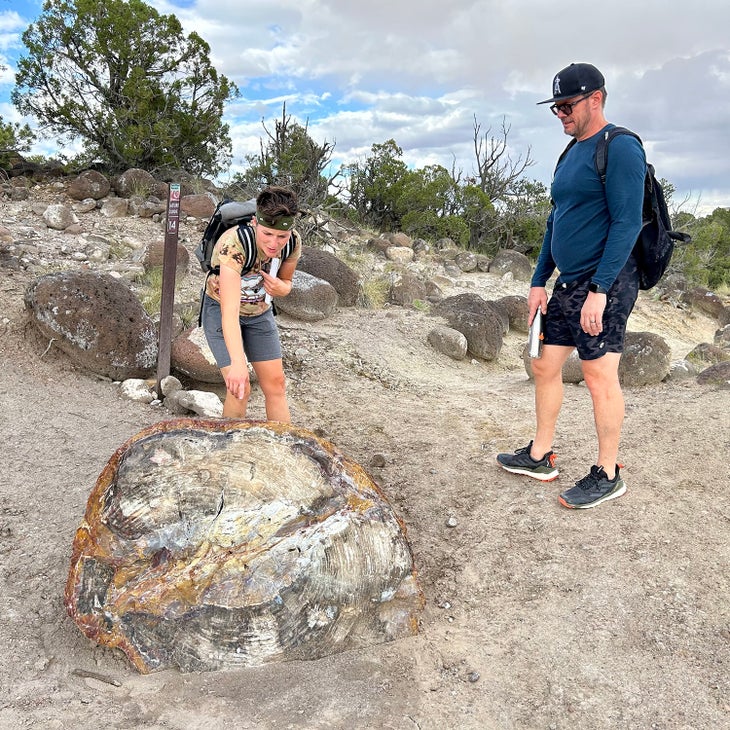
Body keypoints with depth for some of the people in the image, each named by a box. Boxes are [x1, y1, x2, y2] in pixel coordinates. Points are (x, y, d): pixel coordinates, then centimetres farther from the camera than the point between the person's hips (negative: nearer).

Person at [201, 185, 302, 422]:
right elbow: (230, 312, -46)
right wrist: (237, 363, -58)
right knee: (239, 388, -14)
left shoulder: (293, 242, -20)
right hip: (221, 310, -5)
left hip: (260, 312, 5)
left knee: (275, 384, 2)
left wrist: (281, 288, -24)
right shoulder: (234, 244, -37)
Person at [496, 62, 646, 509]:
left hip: (605, 285, -9)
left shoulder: (620, 148, -10)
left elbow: (628, 223, -17)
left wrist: (599, 289, -22)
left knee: (600, 376, -4)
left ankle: (608, 476, 10)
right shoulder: (571, 154, 18)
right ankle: (540, 457, 24)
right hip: (568, 283, 9)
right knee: (545, 366, 11)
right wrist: (539, 281, 16)